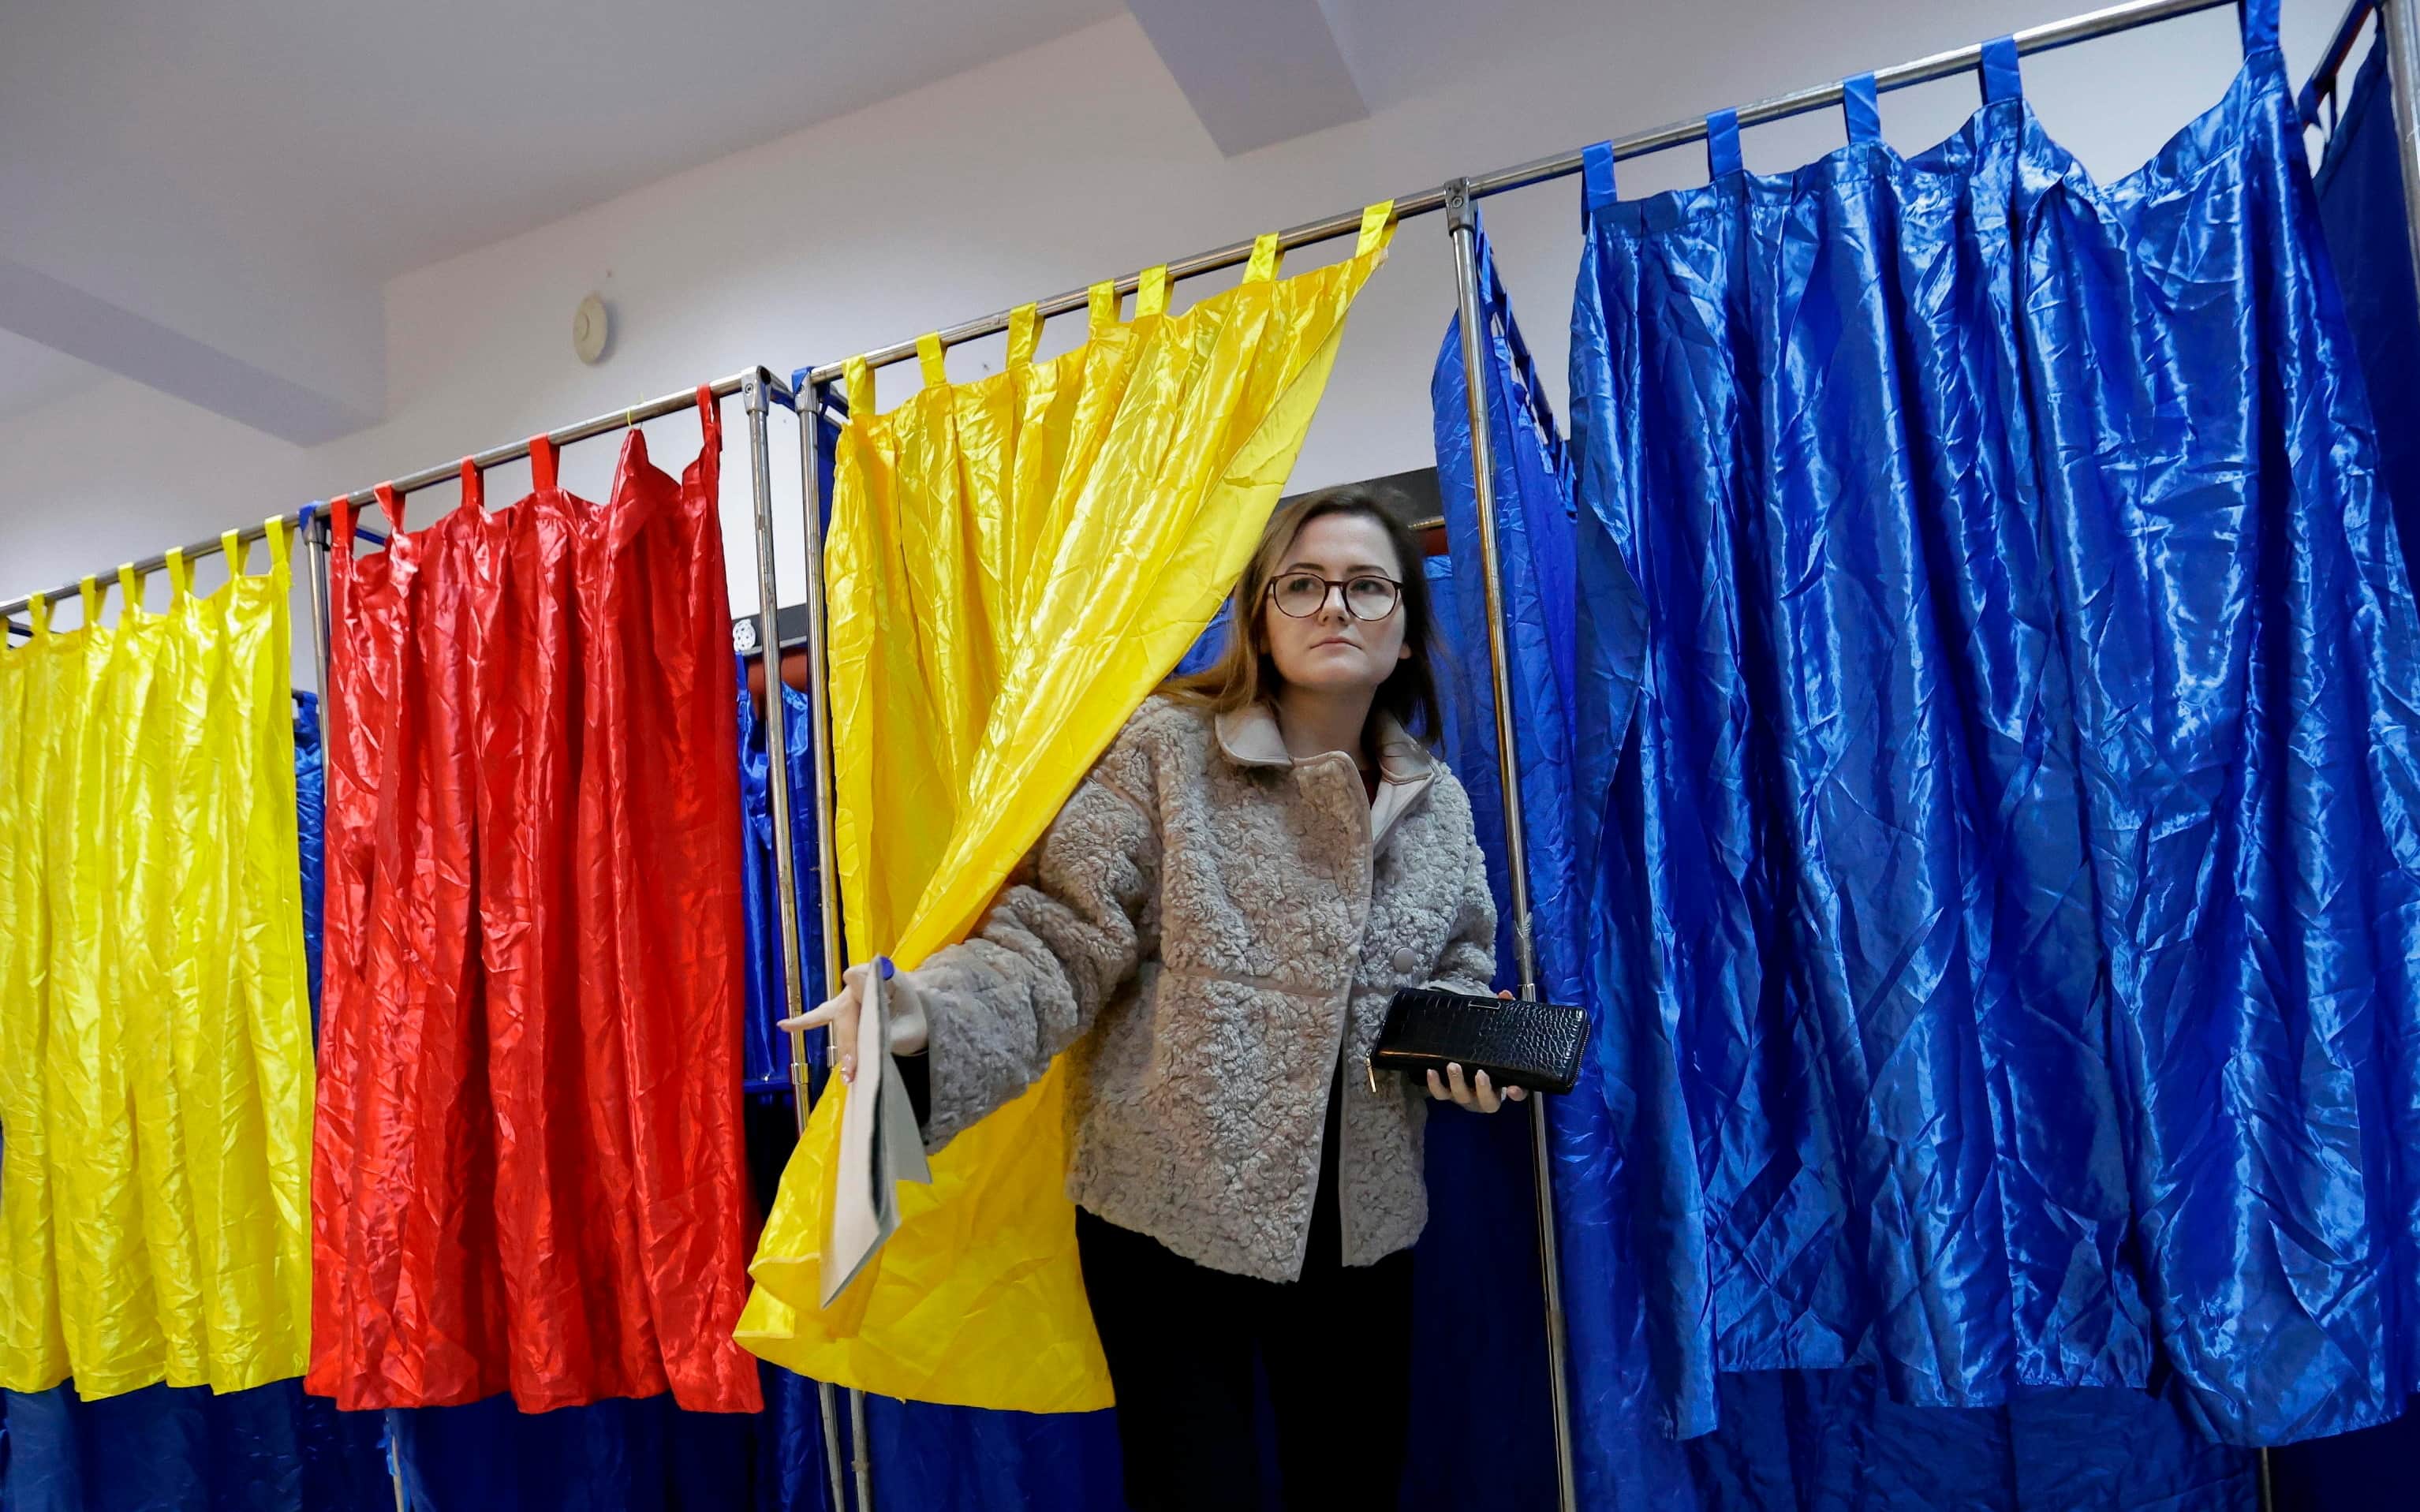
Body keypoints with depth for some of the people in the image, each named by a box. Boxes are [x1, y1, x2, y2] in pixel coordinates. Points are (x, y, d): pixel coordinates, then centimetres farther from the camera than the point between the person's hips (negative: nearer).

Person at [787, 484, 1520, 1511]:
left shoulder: (1438, 805, 6)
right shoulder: (1166, 751, -9)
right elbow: (1062, 939, -15)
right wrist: (924, 1015, -32)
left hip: (1361, 1225, 5)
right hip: (1172, 1211, -4)